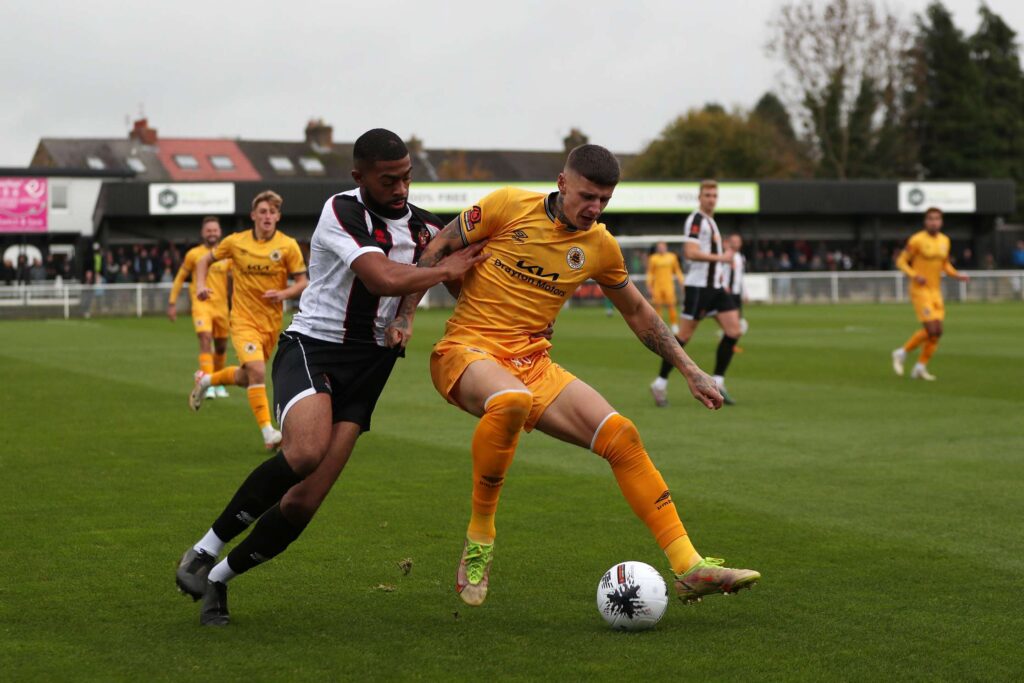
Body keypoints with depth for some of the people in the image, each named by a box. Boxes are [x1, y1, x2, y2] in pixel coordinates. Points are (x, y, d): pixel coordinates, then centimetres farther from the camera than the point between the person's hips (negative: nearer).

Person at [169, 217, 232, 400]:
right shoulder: (194, 254, 1)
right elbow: (180, 278, 9)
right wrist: (172, 302, 5)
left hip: (221, 304, 3)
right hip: (201, 304, -3)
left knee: (221, 346, 12)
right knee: (205, 340, -20)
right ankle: (208, 385, -24)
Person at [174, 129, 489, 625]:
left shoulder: (422, 226, 9)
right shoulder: (341, 212, -13)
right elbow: (384, 279, -25)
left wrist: (403, 320, 11)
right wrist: (446, 269, -11)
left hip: (369, 362, 6)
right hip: (312, 346, -6)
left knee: (304, 502, -7)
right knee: (307, 450, -34)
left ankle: (219, 578, 13)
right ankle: (204, 552, -18)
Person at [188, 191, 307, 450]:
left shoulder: (288, 245, -6)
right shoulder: (235, 242, -4)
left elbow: (303, 282, -1)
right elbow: (205, 260, 11)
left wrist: (284, 294, -21)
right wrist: (201, 286, -6)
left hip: (271, 322, 3)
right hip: (243, 319, -3)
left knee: (246, 379, 16)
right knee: (257, 370, -24)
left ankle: (206, 380, 47)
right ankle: (268, 432, -20)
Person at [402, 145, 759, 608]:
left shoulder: (600, 247, 8)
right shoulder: (509, 205, -6)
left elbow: (638, 313, 22)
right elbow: (437, 251, 2)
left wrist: (689, 370, 20)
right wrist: (405, 316, -8)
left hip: (532, 362, 5)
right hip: (467, 350, -5)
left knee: (621, 435, -12)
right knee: (511, 401, -41)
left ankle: (688, 569, -8)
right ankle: (478, 540, -21)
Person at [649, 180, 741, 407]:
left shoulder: (710, 221, 19)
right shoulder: (696, 220, -10)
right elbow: (690, 252, -22)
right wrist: (721, 258, -18)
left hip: (715, 286, 9)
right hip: (698, 286, -9)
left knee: (734, 331, -1)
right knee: (684, 335, -6)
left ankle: (717, 383, 4)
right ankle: (660, 383, 4)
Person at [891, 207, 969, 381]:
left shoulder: (944, 240, 8)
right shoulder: (916, 240, -11)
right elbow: (901, 261, -7)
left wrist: (957, 275, 1)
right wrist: (914, 275, -23)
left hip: (936, 291, 7)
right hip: (920, 290, -7)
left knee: (937, 332, 1)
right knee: (931, 330, -15)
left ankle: (920, 367, 13)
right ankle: (902, 353, 4)